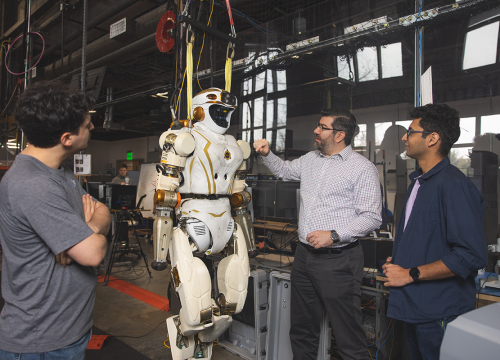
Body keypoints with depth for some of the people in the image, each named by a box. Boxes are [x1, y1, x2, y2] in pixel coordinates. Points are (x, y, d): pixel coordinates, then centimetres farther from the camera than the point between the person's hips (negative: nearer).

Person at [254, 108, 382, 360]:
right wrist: (267, 154, 13)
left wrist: (333, 235, -21)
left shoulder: (363, 169, -9)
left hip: (338, 260, -7)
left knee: (347, 335, 2)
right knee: (302, 329, 21)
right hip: (304, 255, 7)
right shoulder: (309, 159, 12)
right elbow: (284, 171, 30)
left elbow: (371, 217, -13)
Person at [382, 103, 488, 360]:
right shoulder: (418, 181, 12)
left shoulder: (453, 185, -20)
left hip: (439, 312, -9)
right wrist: (396, 262, 8)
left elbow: (471, 255, -26)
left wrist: (410, 274, -19)